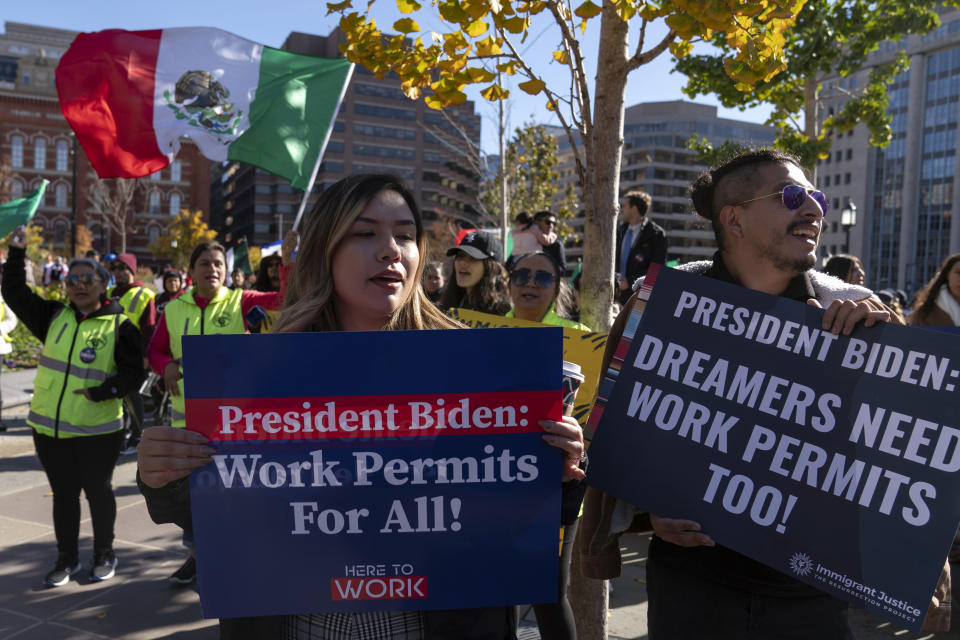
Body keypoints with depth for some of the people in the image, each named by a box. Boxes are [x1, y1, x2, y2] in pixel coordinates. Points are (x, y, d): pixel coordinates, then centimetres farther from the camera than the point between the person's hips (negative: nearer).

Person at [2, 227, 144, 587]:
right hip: (49, 427, 4)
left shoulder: (120, 326, -7)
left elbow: (133, 374, -9)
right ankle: (67, 559, 30)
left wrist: (101, 392, -22)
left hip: (98, 430, -4)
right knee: (63, 493, 14)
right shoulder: (54, 316, 7)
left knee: (98, 492, 10)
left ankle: (104, 556, 27)